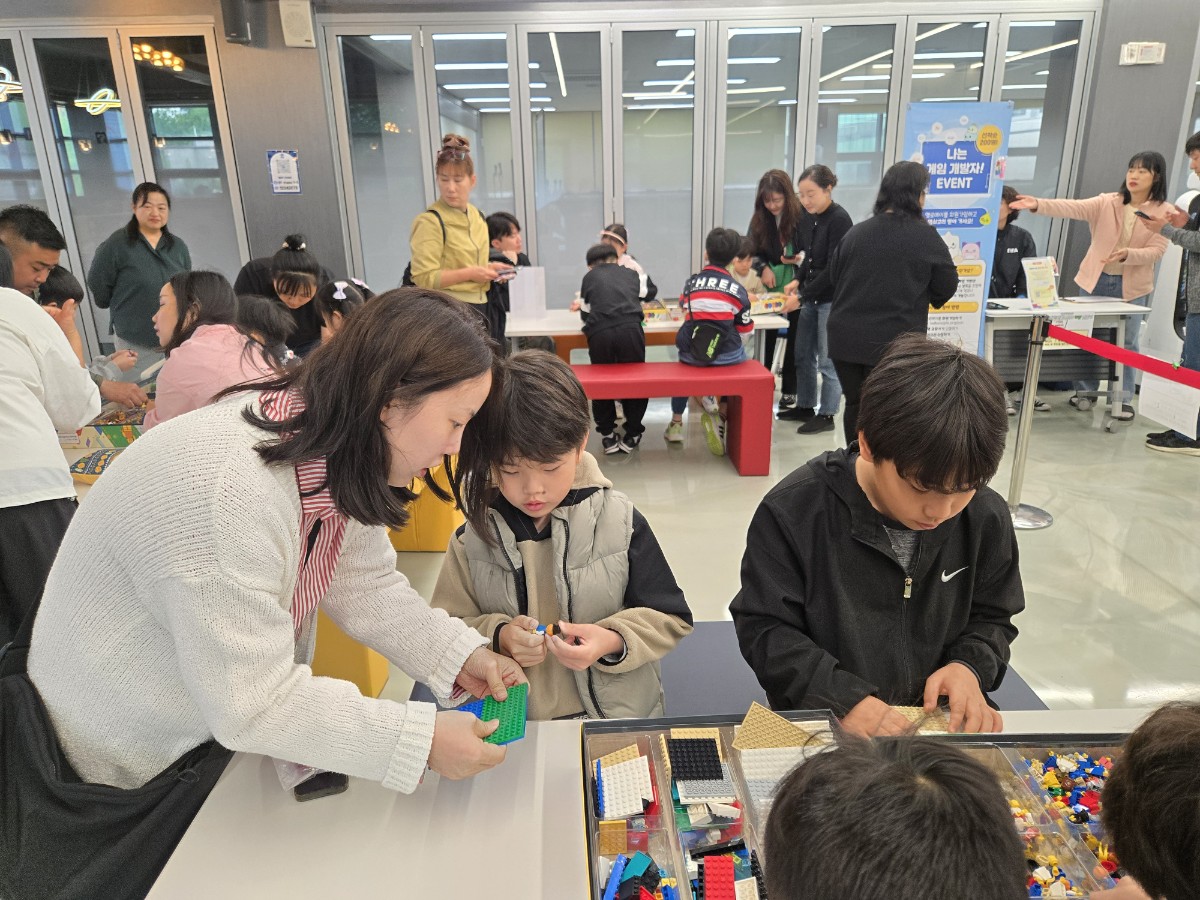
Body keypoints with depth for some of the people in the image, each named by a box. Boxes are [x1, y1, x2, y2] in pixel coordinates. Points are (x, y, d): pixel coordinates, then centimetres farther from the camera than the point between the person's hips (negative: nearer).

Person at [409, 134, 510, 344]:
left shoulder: (477, 217, 13)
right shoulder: (431, 221, -11)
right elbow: (423, 278, -18)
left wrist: (488, 270, 7)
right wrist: (470, 273, -18)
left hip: (480, 309, 8)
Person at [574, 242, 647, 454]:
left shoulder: (589, 277, 22)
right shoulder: (631, 273, 25)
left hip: (600, 333, 0)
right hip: (630, 329, 0)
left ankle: (608, 436, 22)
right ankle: (632, 435, 22)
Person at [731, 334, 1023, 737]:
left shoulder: (987, 518, -3)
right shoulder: (792, 512, -16)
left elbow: (991, 618, 11)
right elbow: (763, 630, -12)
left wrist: (969, 667, -10)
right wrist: (843, 698, -24)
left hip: (942, 719, 3)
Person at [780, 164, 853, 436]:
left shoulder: (840, 220, -17)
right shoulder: (806, 217, 4)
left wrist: (802, 296, -21)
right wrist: (797, 281, -5)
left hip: (832, 299, -7)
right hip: (810, 295, 7)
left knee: (828, 360, 0)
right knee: (803, 355, 13)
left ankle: (826, 415, 11)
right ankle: (805, 406, 26)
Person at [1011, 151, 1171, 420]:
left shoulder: (1164, 212, -5)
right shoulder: (1107, 202, -4)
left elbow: (1156, 251, -10)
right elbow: (1073, 208, -18)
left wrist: (1127, 254, -30)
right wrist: (1038, 204, -35)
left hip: (1133, 286, -1)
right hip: (1096, 280, 1)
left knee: (1126, 343, 4)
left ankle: (1123, 399, 13)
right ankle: (1085, 391, 24)